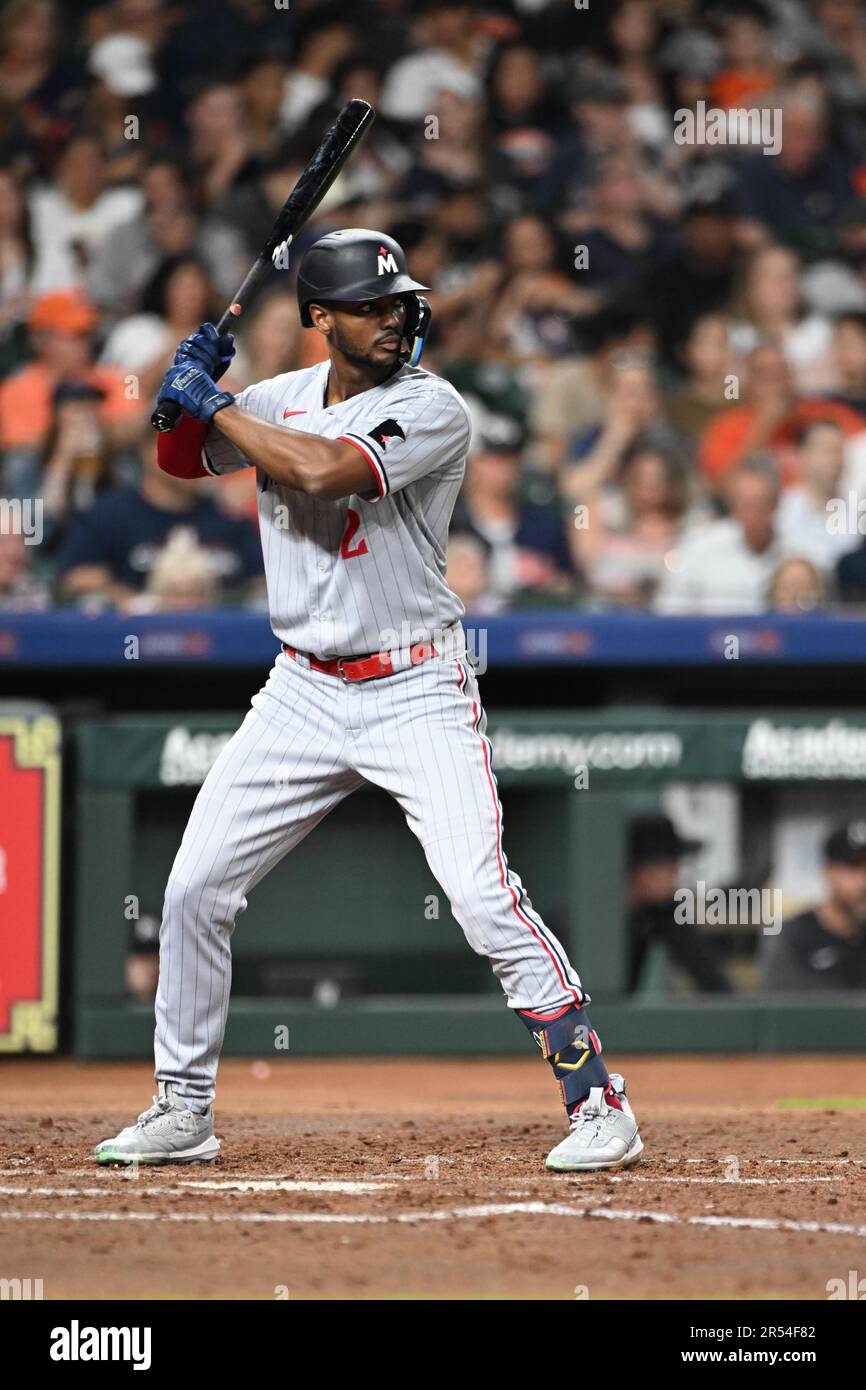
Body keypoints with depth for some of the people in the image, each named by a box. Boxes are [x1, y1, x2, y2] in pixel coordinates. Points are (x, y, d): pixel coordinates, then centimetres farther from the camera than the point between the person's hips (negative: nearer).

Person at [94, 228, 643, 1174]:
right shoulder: (285, 398, 6)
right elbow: (181, 459, 18)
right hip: (304, 694, 6)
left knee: (484, 898, -19)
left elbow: (322, 470, -28)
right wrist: (190, 391, -4)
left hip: (417, 694, -6)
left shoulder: (433, 410, -14)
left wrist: (214, 402, -16)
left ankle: (598, 1103, -12)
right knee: (195, 887, 4)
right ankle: (181, 1112, 19)